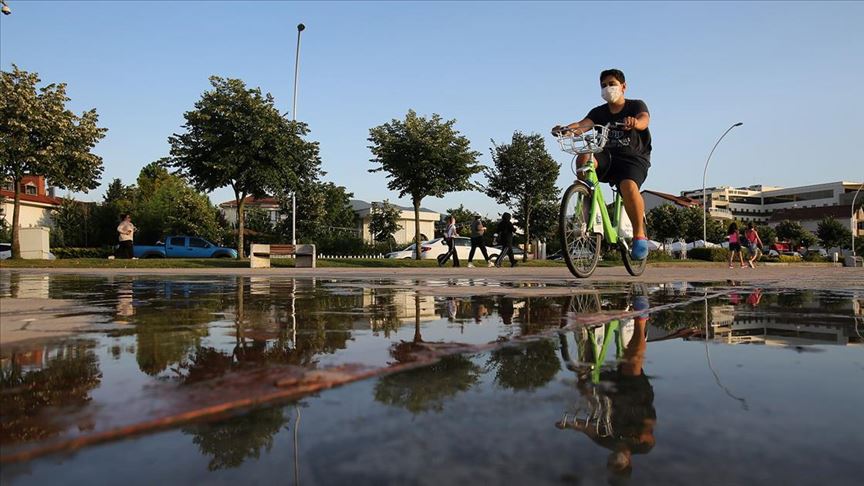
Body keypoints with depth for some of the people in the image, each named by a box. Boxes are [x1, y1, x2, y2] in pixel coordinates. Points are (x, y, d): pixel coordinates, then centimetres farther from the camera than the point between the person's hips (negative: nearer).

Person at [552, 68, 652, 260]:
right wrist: (565, 129, -35)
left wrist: (634, 122, -47)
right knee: (583, 158, -30)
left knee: (628, 186, -35)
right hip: (609, 157, 3)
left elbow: (644, 120, -21)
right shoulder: (599, 112, 10)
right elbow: (582, 125, -12)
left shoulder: (636, 105, 3)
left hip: (634, 158, -3)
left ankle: (640, 235, -18)